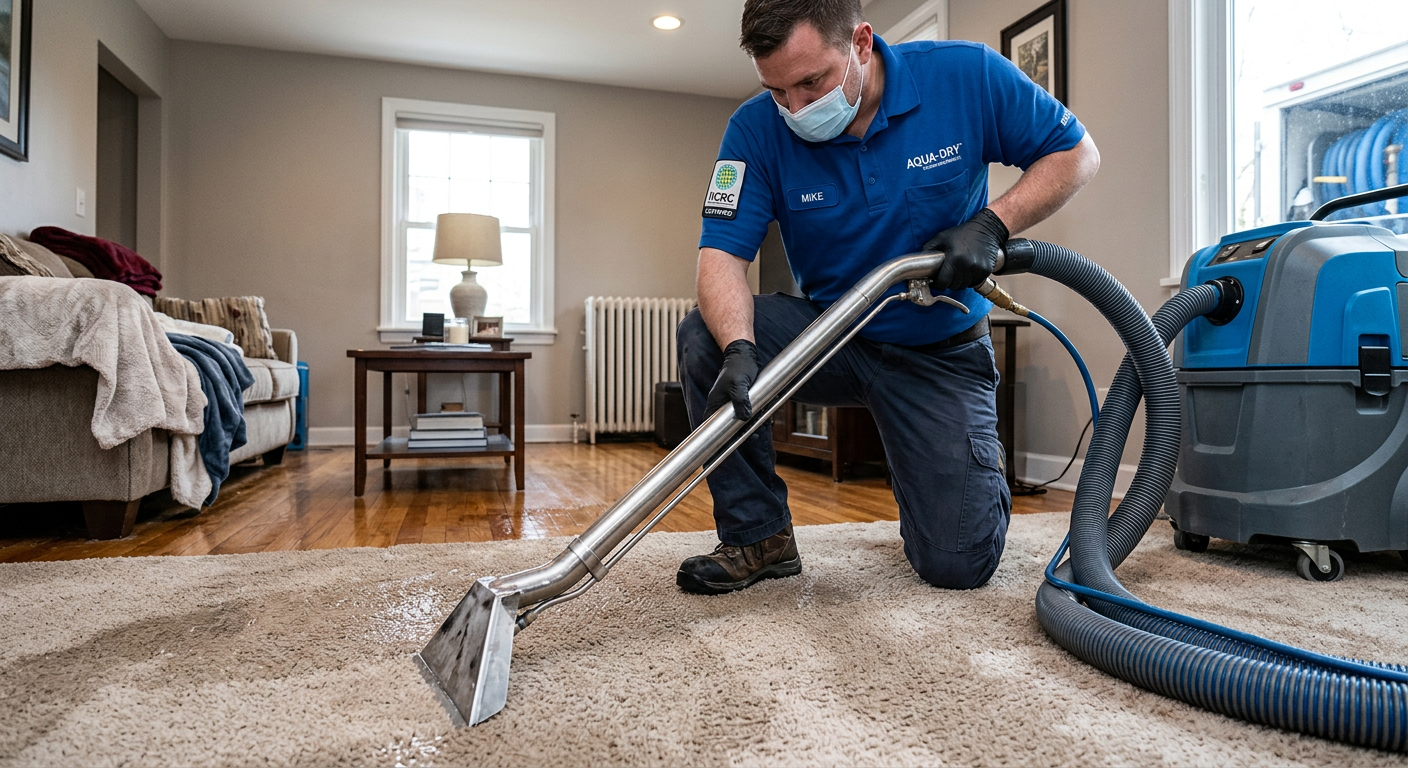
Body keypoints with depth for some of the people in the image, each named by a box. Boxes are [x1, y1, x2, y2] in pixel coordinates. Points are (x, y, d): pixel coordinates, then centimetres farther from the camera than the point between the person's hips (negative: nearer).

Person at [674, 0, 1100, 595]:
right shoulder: (758, 127, -13)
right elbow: (722, 254, -20)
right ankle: (758, 536, -8)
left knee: (959, 564, -9)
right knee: (704, 337, -28)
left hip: (941, 352, 0)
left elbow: (1076, 153, -3)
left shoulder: (967, 77, -14)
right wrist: (737, 350, -40)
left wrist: (991, 224, -20)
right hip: (828, 336, 1)